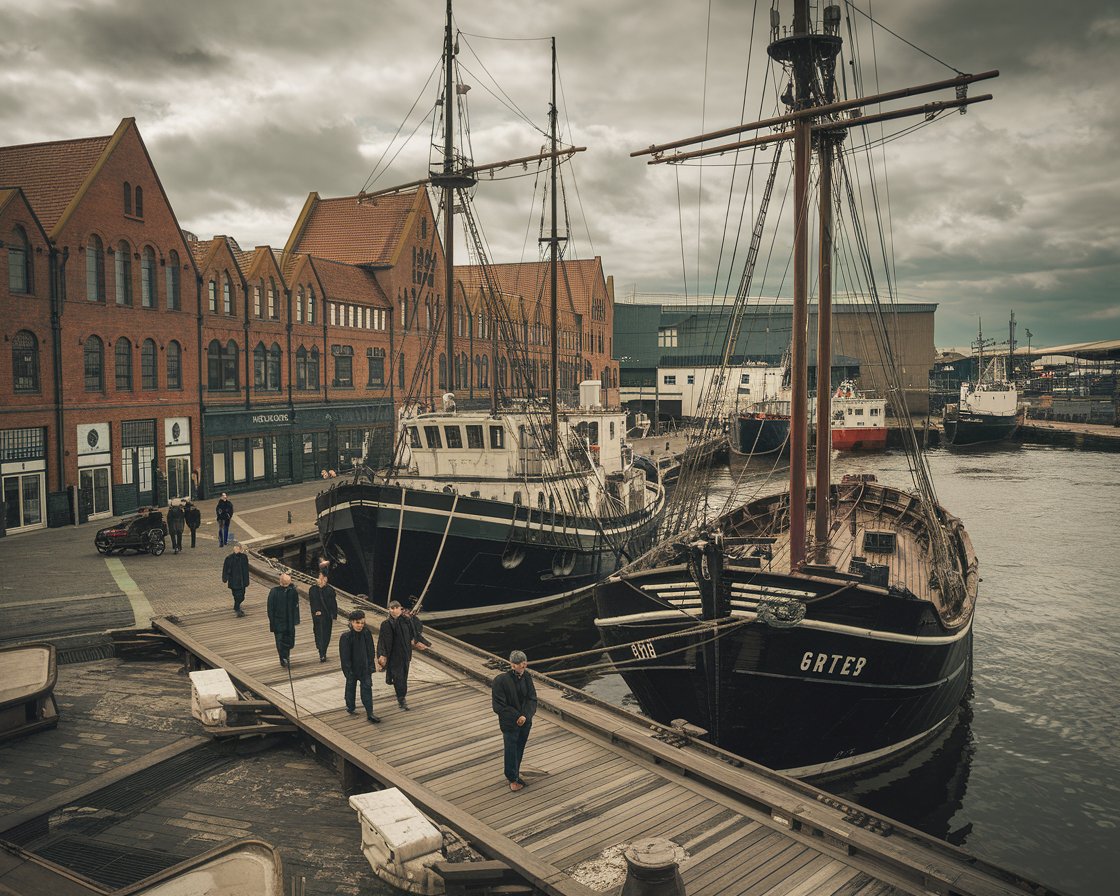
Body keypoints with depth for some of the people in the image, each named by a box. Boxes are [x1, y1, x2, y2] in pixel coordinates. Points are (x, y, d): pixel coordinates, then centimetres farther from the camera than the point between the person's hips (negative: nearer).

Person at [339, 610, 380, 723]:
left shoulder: (367, 633, -7)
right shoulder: (346, 636, -19)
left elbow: (371, 651, 3)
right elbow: (344, 655, -15)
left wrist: (371, 665, 3)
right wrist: (348, 670, -15)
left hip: (365, 667, 3)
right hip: (352, 667, -3)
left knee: (367, 687, 2)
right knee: (351, 686, 16)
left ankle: (370, 714, 6)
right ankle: (350, 707, 38)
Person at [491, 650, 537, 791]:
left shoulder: (526, 677, -6)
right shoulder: (500, 680, -21)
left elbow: (532, 699, -3)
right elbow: (499, 706, -17)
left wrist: (525, 715, -18)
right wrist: (517, 717, -18)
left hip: (525, 722, 4)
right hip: (510, 724, -4)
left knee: (520, 749, 18)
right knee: (511, 751, 8)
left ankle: (515, 774, 39)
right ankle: (512, 779, 29)